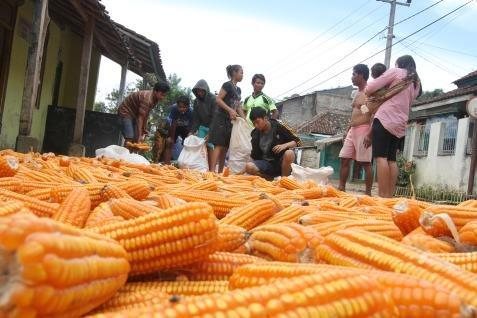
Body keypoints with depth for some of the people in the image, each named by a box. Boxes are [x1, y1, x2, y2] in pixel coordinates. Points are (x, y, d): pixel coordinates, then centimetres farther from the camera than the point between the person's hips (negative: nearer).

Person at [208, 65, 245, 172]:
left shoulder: (238, 89, 17)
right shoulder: (227, 85, -6)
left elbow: (238, 107, 19)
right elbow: (218, 99, -14)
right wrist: (230, 110, -23)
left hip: (231, 120, 8)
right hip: (221, 118, -8)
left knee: (225, 147, 6)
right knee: (219, 145, -15)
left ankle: (220, 172, 9)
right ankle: (212, 170, -19)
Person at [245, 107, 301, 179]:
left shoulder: (278, 127, -7)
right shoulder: (255, 133, 4)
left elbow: (297, 141, -4)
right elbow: (255, 155, 11)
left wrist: (285, 145, -23)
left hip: (281, 161, -2)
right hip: (266, 163, 3)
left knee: (289, 154, -36)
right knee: (249, 167, -27)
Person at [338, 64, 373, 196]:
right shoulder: (357, 93, 19)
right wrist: (347, 131, 20)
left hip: (364, 130, -9)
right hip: (352, 130, 9)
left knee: (365, 163, -7)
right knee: (344, 159, 4)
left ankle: (368, 194, -2)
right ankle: (341, 189, 8)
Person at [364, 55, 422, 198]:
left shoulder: (396, 72, 8)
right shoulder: (416, 84, 26)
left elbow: (370, 88, -1)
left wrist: (368, 92, 25)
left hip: (385, 119, -7)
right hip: (400, 126, 7)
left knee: (381, 156, -13)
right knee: (391, 159, 5)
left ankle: (383, 197, -21)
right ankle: (390, 196, -2)